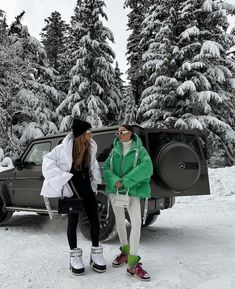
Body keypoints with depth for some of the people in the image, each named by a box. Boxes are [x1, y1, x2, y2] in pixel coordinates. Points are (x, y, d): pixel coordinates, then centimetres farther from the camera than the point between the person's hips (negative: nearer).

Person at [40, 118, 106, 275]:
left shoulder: (91, 147, 0)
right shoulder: (65, 148, -15)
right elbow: (48, 160, -9)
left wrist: (96, 180, 9)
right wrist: (61, 176, -16)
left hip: (87, 188, 5)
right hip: (71, 190, -4)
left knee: (95, 220, 3)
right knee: (73, 222, 5)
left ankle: (96, 254, 19)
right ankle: (75, 256, 19)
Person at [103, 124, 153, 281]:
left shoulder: (140, 150, 0)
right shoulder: (114, 151, 12)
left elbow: (146, 167, -18)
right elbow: (106, 168, 2)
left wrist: (126, 181, -23)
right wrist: (115, 181, -20)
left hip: (133, 190, -4)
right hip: (115, 189, 4)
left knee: (136, 222, -15)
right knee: (120, 220, 14)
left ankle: (133, 263, -11)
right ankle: (125, 251, 33)